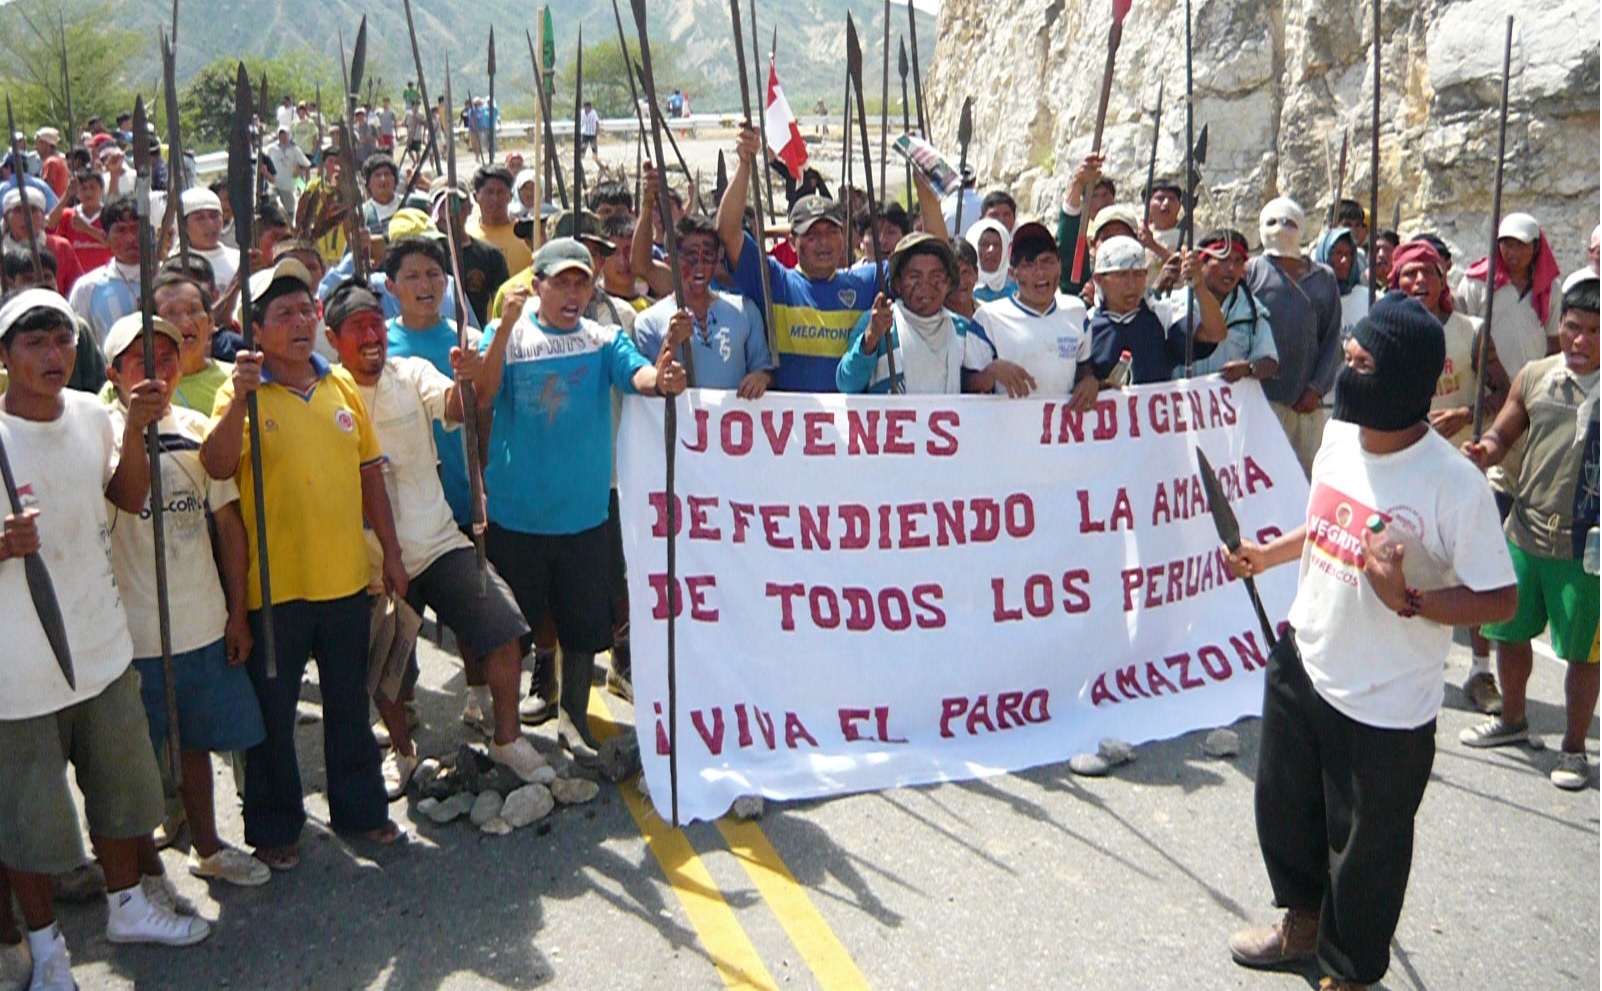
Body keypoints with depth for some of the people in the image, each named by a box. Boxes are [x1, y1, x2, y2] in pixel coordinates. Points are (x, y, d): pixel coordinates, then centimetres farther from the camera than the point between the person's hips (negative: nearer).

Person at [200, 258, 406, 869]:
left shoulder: (341, 385, 6)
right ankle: (273, 828, 25)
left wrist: (391, 552, 10)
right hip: (275, 584, -4)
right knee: (273, 711, 9)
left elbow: (369, 471, 11)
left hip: (346, 577, 4)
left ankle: (359, 808, 33)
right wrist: (239, 397, -35)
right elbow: (217, 467, -23)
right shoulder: (243, 392, -7)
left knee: (350, 703, 17)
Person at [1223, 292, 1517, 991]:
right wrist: (1267, 555, 14)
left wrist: (1407, 600, -31)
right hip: (1301, 667, 7)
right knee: (1284, 809, 25)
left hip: (1385, 708, -7)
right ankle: (1302, 925, 52)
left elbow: (1500, 600, -20)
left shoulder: (1453, 484, -24)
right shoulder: (1339, 437, -2)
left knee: (1364, 852, 12)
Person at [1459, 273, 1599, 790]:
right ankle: (1513, 718, 40)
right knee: (1508, 630, 16)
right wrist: (1484, 450, -11)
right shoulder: (1534, 376, 1)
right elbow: (1503, 434, 11)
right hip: (1525, 533, 4)